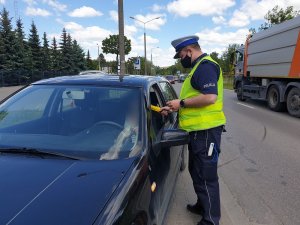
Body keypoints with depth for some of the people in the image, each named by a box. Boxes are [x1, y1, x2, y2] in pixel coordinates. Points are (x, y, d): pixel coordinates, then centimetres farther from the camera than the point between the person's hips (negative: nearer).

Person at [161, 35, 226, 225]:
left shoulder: (205, 66, -13)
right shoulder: (199, 67, 20)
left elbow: (210, 97, -26)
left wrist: (181, 103, -16)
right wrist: (175, 107, 14)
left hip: (206, 131, -11)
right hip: (199, 130, 11)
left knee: (206, 176, 0)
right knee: (197, 172, 21)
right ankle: (202, 205, 39)